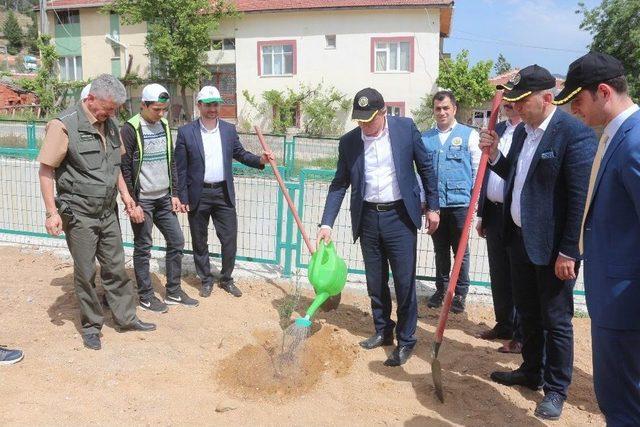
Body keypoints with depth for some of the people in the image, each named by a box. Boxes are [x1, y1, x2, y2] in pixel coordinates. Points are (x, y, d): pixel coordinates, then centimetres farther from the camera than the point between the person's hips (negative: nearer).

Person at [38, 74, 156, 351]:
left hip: (108, 212, 6)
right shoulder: (64, 126, -14)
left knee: (115, 268, 13)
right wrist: (52, 211, -14)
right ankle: (91, 325, 22)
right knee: (86, 272, 6)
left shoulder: (109, 125, 6)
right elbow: (46, 170, -12)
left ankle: (125, 318, 26)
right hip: (79, 214, -6)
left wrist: (124, 193, 10)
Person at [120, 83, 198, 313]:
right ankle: (146, 297, 18)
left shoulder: (164, 125, 8)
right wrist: (133, 204, -15)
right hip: (142, 200, -7)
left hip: (164, 198, 7)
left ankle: (173, 292, 22)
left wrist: (175, 194, 9)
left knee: (177, 242, 9)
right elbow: (124, 170, -13)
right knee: (143, 248, 4)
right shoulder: (130, 129, -13)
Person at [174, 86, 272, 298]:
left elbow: (240, 153, 15)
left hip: (224, 193, 2)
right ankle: (206, 280, 27)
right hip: (198, 195, -2)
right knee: (200, 241, 10)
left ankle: (226, 279, 23)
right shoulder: (186, 132, -5)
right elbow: (180, 168, -4)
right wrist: (182, 198, -6)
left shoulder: (229, 129, 5)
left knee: (230, 239, 5)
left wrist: (260, 160, -3)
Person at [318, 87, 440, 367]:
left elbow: (426, 167, 3)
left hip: (399, 216, -3)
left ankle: (406, 340, 15)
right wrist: (327, 223, -3)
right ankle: (383, 331, 31)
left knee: (404, 281, 1)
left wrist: (432, 207, 2)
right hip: (368, 217, 3)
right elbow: (339, 184, 4)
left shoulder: (405, 128, -5)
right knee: (375, 282, 13)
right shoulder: (348, 142, 0)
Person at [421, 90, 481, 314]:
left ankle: (461, 293, 19)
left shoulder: (469, 134, 0)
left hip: (459, 203, -3)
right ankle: (440, 289, 28)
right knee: (440, 250, 14)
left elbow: (477, 169, 1)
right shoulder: (425, 137, 8)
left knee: (461, 251, 7)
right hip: (434, 203, 3)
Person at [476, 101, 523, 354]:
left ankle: (521, 335, 17)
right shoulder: (498, 130, 13)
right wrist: (482, 214, 15)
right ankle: (504, 325, 31)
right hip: (494, 213, 7)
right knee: (498, 274, 16)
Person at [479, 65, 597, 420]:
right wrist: (495, 155, 0)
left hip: (552, 246, -8)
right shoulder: (522, 131, 8)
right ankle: (531, 371, 38)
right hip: (520, 239, 8)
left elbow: (582, 198, -19)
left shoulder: (575, 132, -17)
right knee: (528, 314, 20)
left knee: (556, 320, 6)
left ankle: (556, 389, 23)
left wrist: (569, 252, -19)